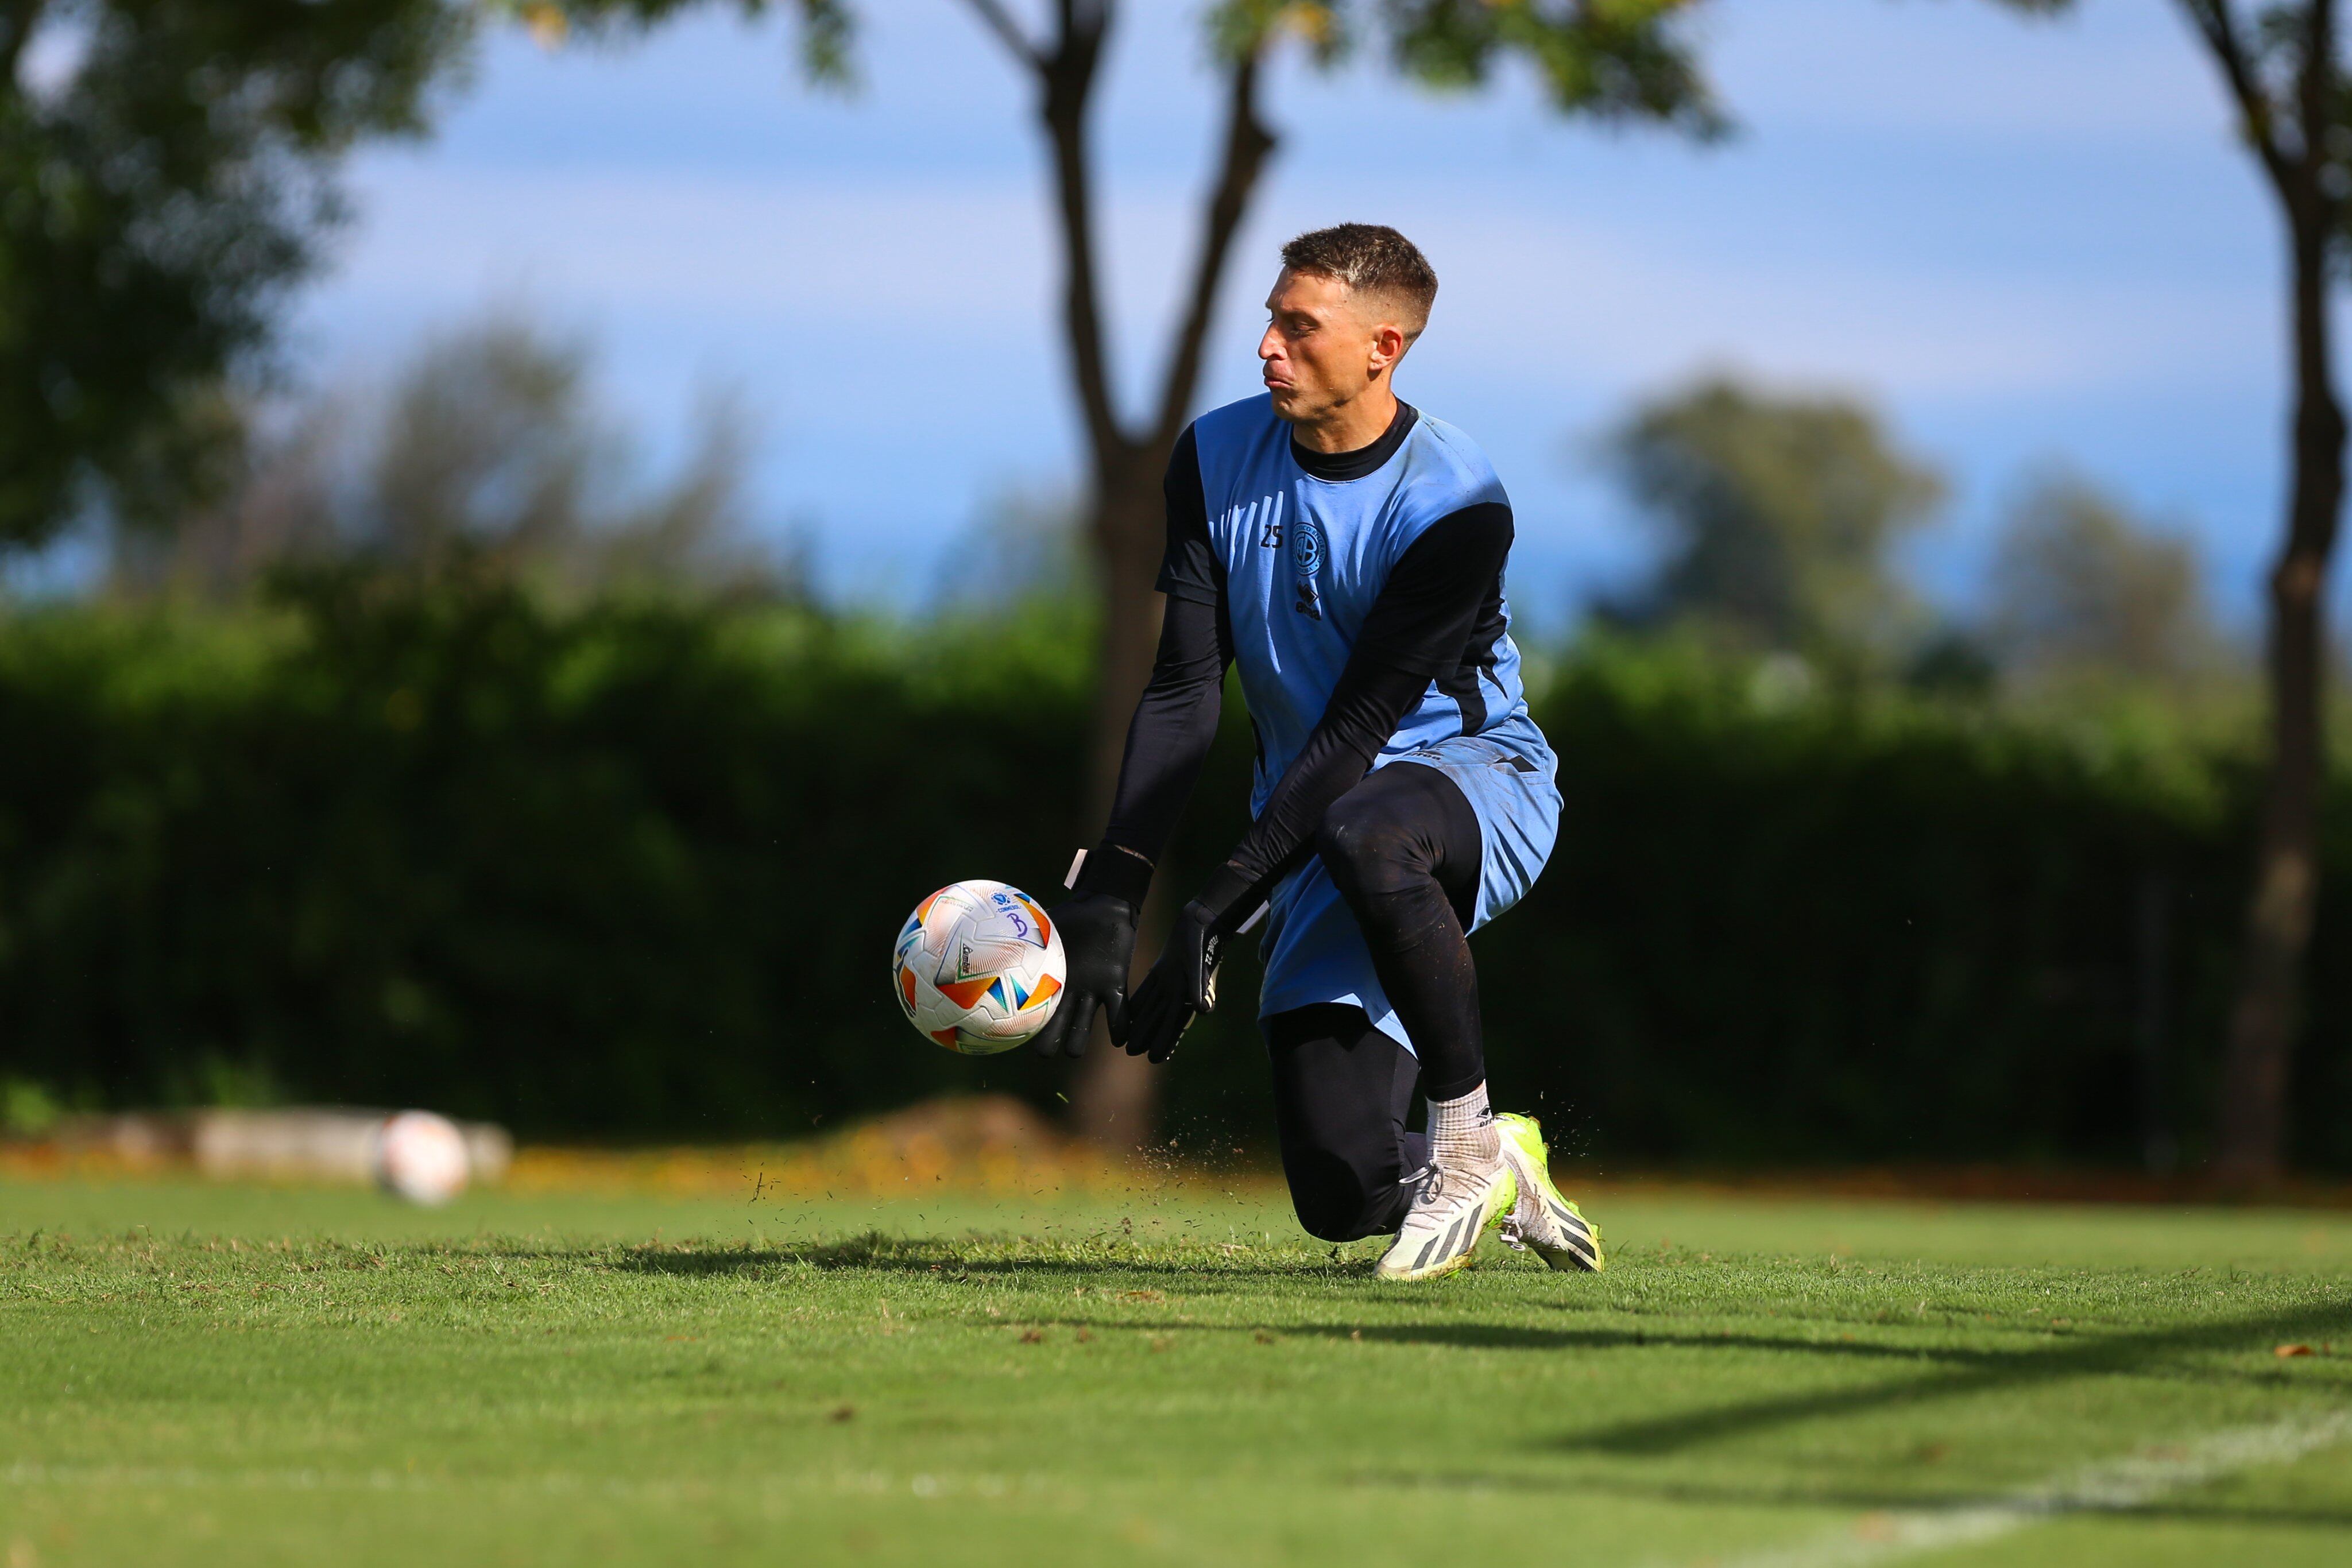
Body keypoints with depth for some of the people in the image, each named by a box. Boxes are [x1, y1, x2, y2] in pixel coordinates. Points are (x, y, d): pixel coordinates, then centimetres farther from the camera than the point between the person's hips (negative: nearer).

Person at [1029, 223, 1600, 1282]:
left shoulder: (1456, 507, -20)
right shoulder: (1219, 458, -3)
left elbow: (1356, 729, -22)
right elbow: (1183, 692, -5)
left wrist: (1219, 908, -26)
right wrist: (1110, 891, -16)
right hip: (1318, 830, 5)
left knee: (1366, 833, -43)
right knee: (1339, 1192, -10)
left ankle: (1469, 1141, -23)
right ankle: (1501, 1176, 26)